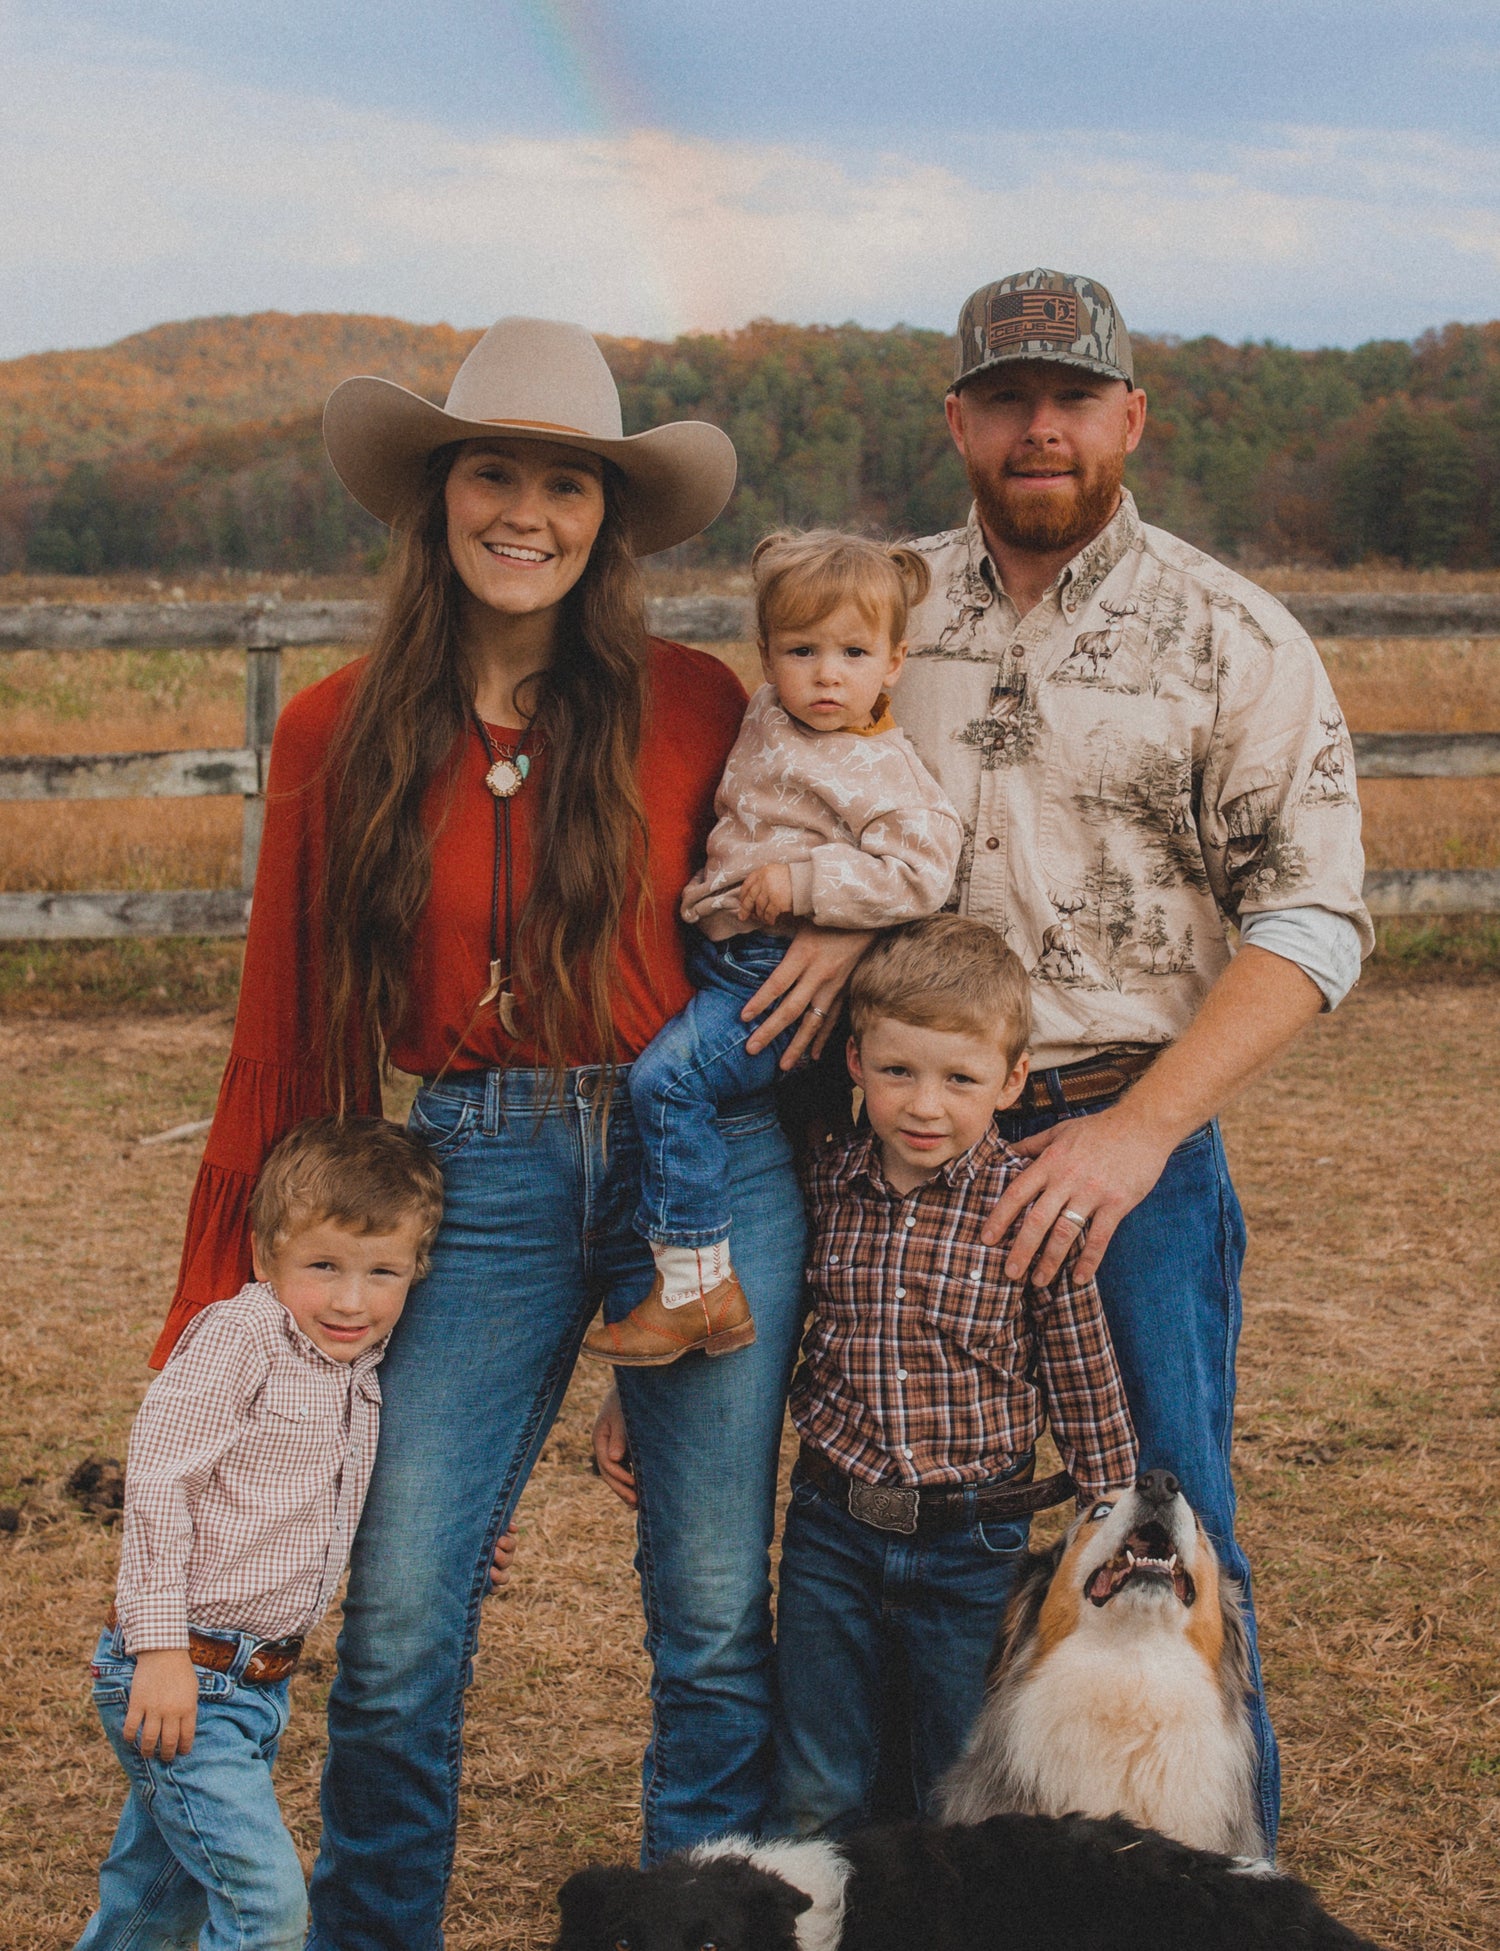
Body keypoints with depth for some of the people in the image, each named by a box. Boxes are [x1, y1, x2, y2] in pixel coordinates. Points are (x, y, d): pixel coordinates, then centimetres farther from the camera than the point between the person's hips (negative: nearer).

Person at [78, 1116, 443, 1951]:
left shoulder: (362, 1362, 7)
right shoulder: (237, 1340, -17)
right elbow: (157, 1481, -19)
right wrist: (160, 1648, -21)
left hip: (258, 1682, 8)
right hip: (179, 1675, -8)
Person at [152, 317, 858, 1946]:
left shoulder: (690, 704, 1)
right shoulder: (335, 735, 3)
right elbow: (284, 1029, 7)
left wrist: (849, 920, -2)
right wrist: (215, 1299, 8)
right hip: (480, 1178, 0)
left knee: (714, 1614, 8)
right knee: (395, 1623, 0)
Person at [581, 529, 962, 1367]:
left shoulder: (881, 772, -15)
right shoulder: (769, 715, 9)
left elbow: (921, 875, -27)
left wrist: (802, 881, -26)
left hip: (784, 973, -9)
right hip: (722, 952, 10)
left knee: (668, 1076, -21)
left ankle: (696, 1287, -17)